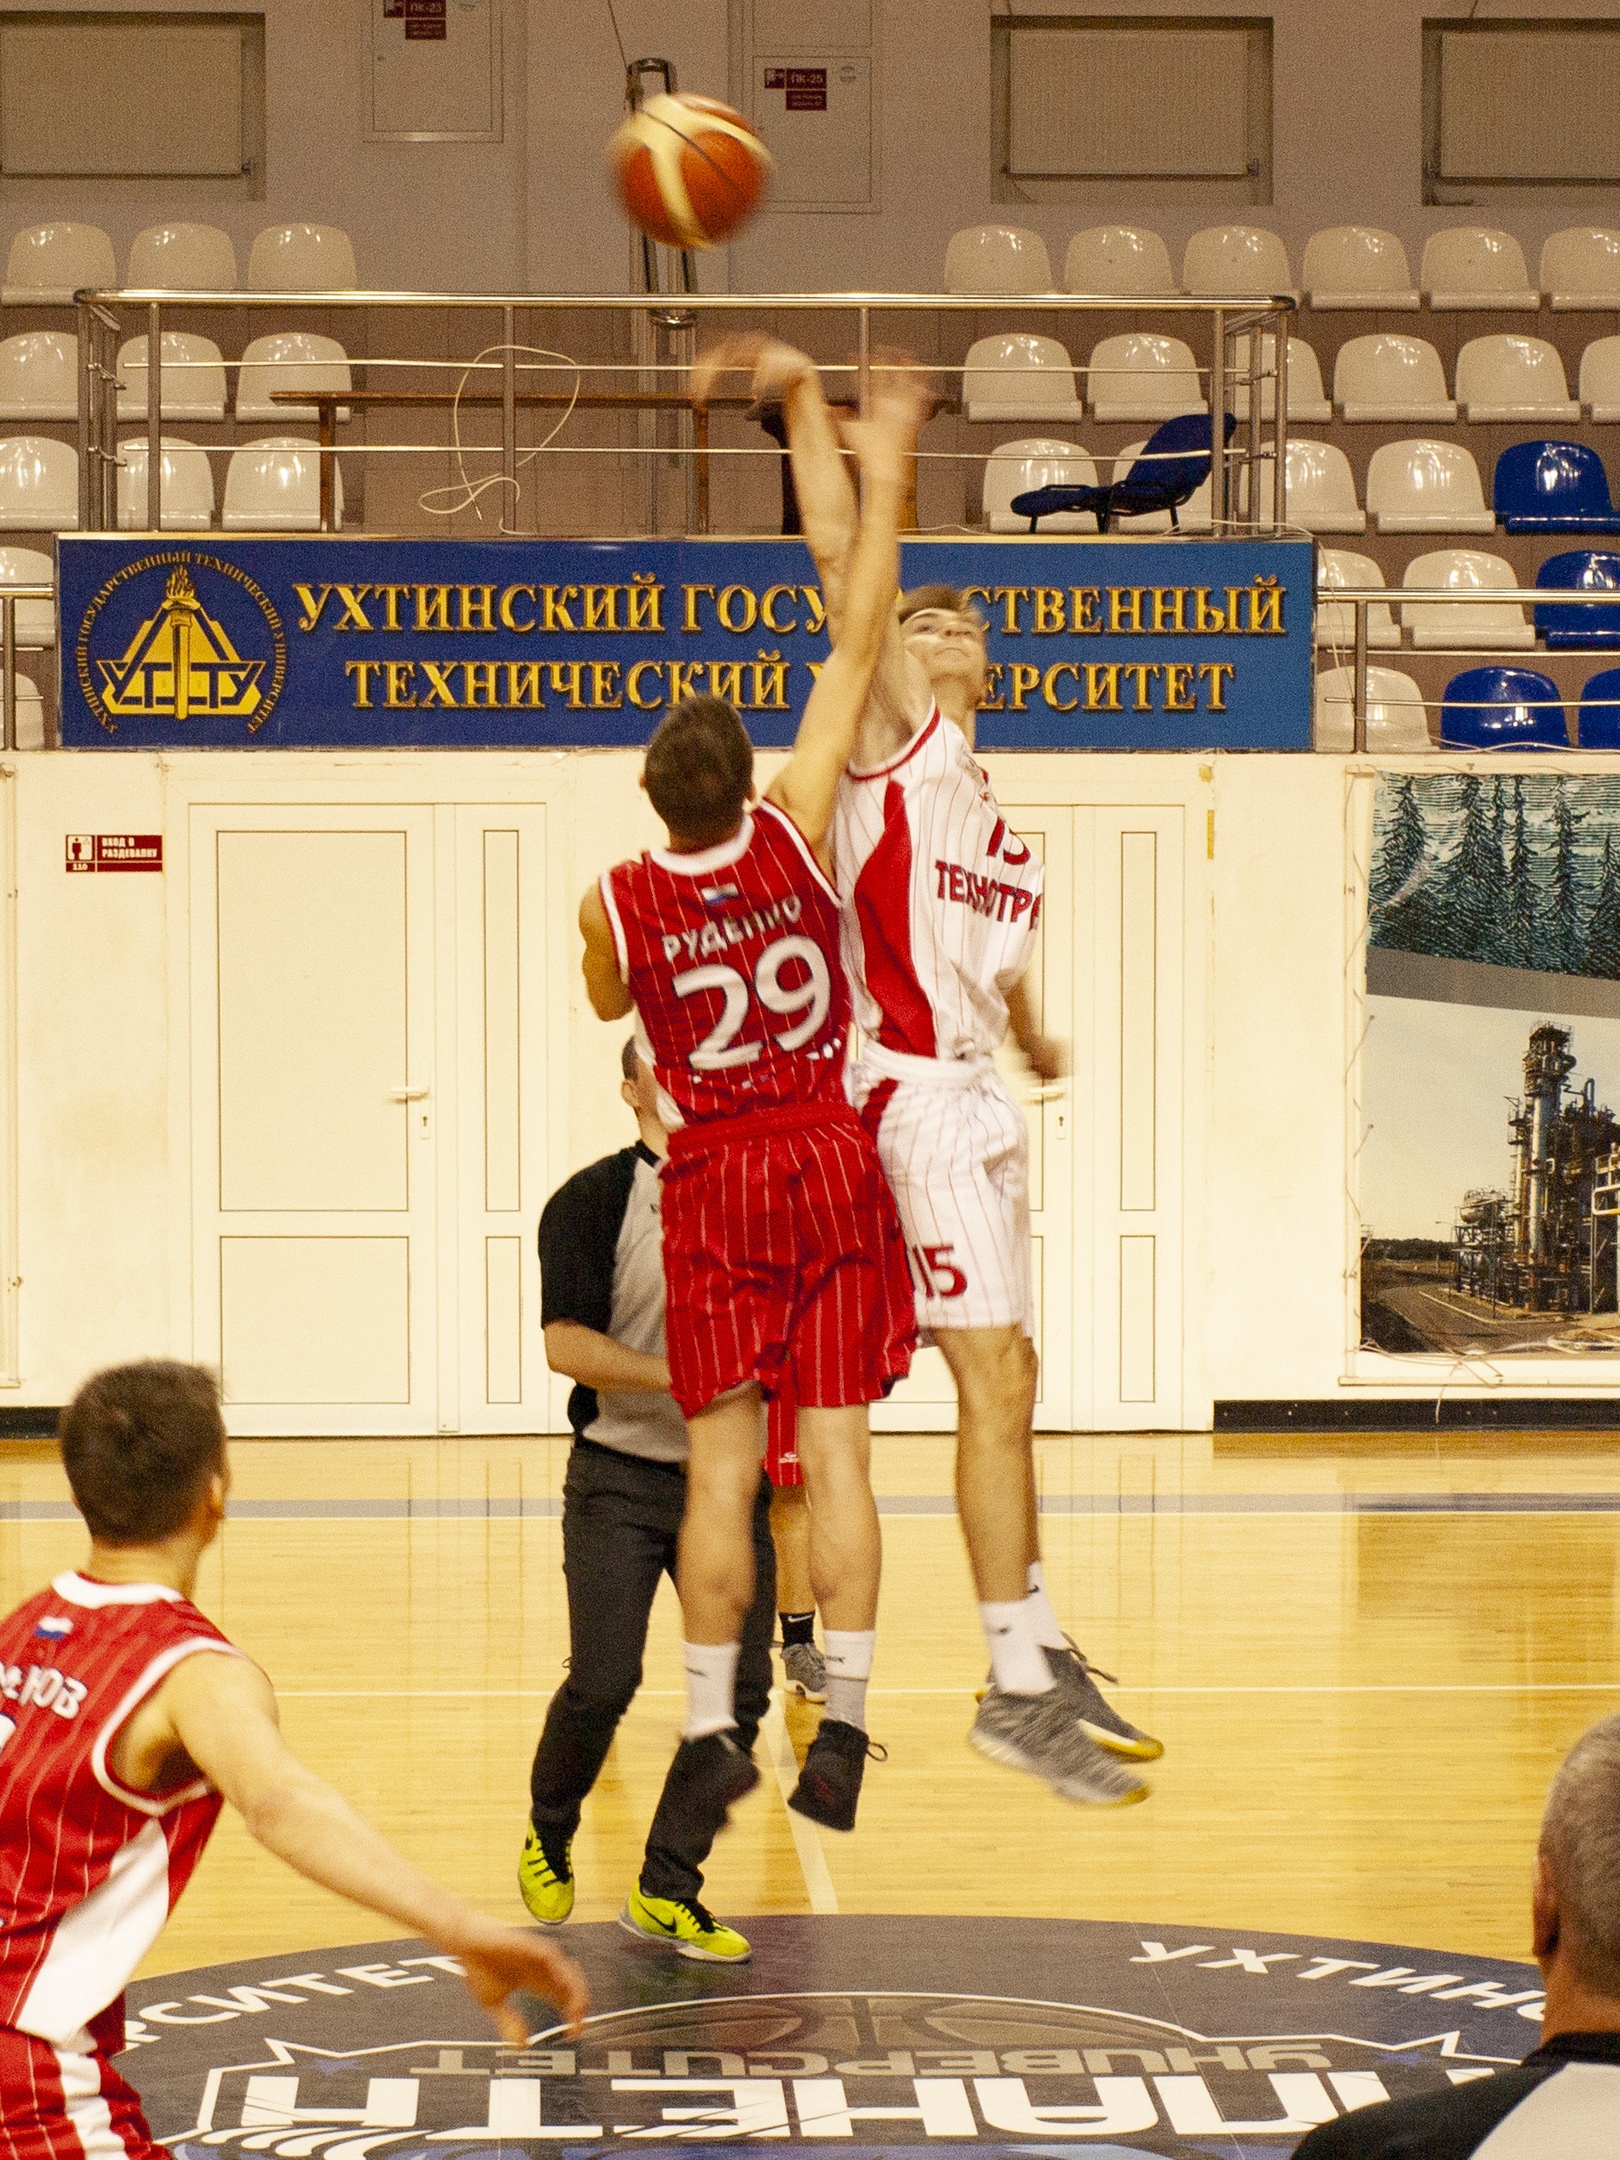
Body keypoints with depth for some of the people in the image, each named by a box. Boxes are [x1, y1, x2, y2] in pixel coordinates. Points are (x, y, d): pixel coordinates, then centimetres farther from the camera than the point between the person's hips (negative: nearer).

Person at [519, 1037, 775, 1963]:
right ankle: (549, 1834, 21)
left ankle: (667, 1890, 6)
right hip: (623, 1478, -4)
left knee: (740, 1686, -3)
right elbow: (566, 1342, -15)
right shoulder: (594, 1200, -5)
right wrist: (679, 1377, -25)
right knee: (604, 1681, -8)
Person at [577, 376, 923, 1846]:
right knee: (837, 1455, 0)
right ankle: (843, 1724, -3)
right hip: (834, 1167, 0)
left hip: (715, 1184, 0)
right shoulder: (797, 835, -9)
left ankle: (710, 1737, 0)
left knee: (722, 1464, 1)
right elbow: (859, 647, -4)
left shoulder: (617, 904, -8)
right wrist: (883, 479, 2)